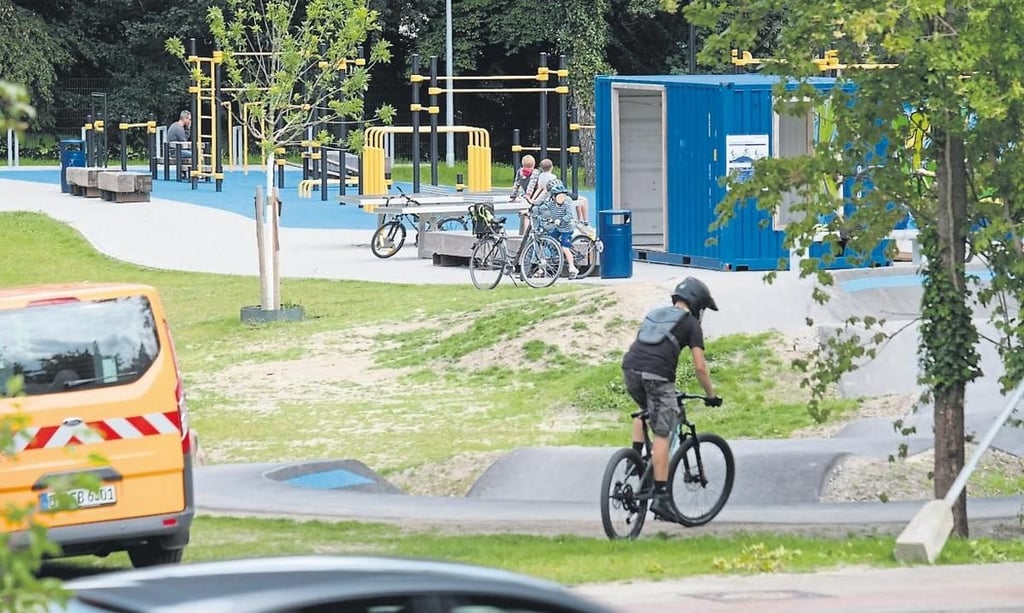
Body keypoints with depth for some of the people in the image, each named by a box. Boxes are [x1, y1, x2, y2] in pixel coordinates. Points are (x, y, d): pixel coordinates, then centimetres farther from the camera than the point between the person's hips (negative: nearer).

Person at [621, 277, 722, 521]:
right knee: (661, 435, -2)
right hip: (657, 374, -5)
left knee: (644, 410, 36)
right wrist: (711, 395, 19)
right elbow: (699, 367, 7)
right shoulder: (690, 323, 13)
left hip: (630, 368, 5)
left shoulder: (654, 314, 30)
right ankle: (661, 496, -5)